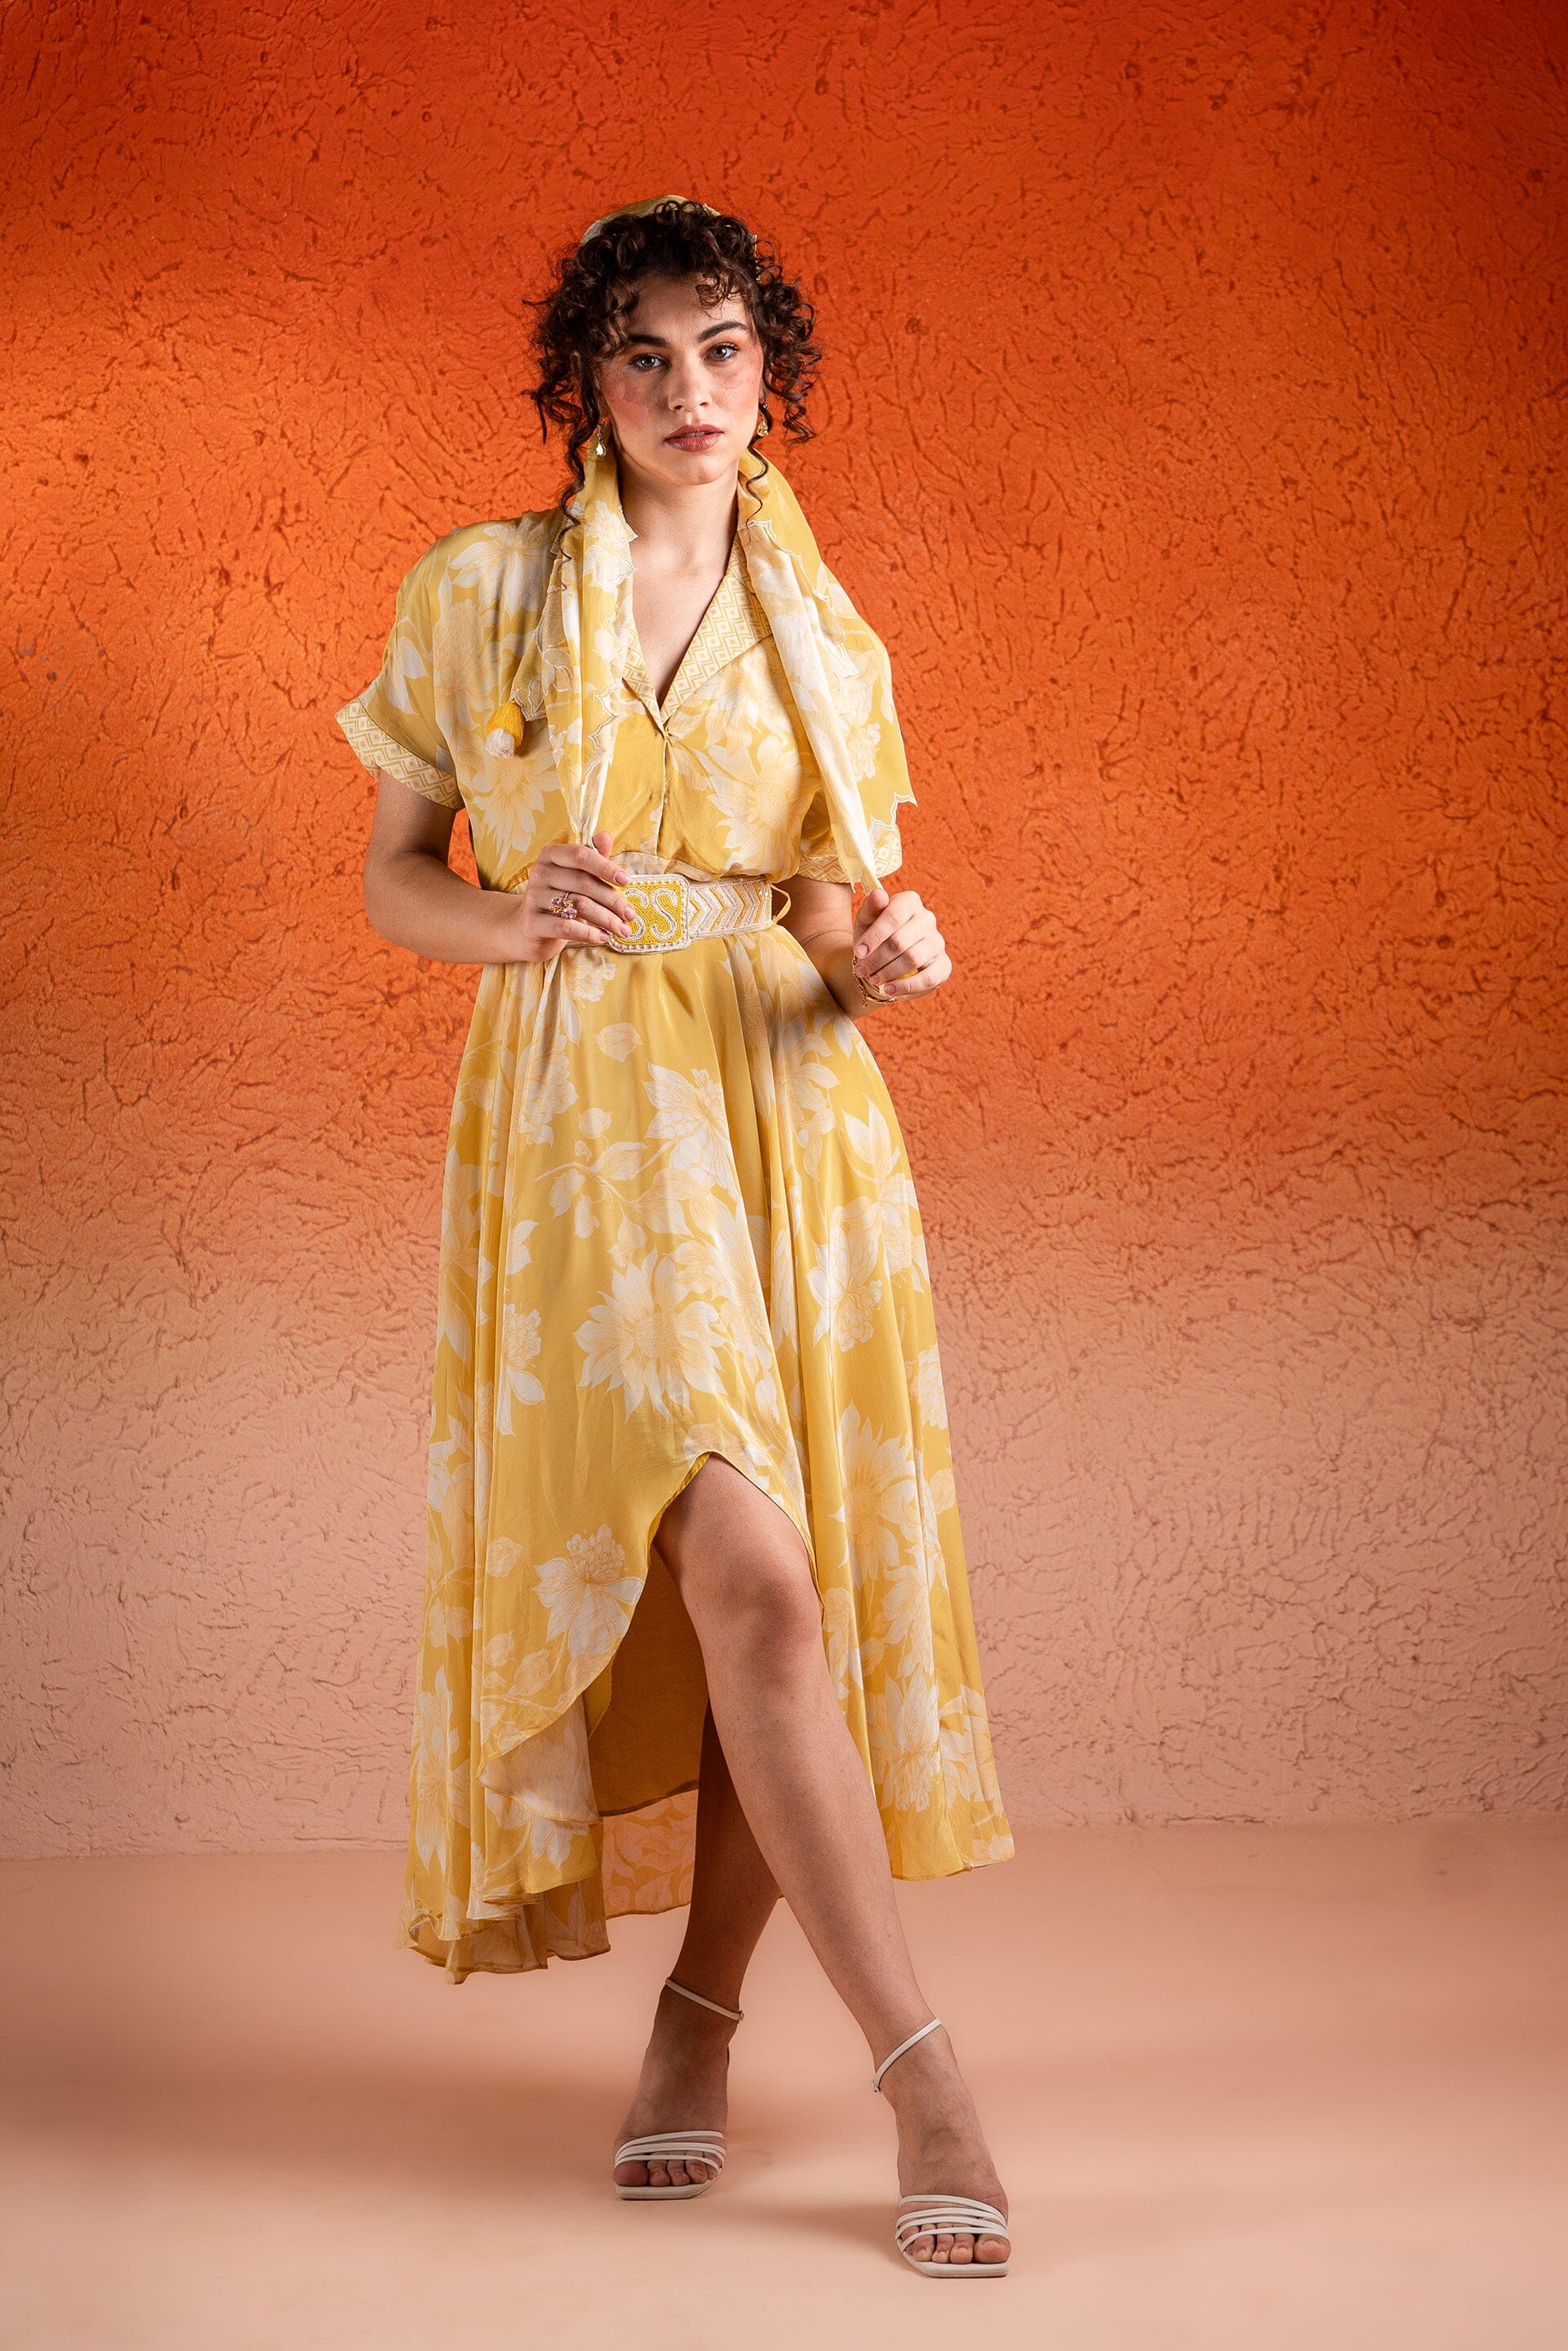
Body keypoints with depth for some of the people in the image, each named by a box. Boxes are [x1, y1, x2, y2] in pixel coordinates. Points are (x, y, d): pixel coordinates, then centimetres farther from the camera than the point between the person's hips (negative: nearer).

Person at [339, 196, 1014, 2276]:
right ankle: (921, 2068, -11)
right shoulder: (478, 593, 5)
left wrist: (886, 949, -7)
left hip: (794, 1108, 4)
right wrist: (517, 919, -13)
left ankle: (701, 2011, 18)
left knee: (804, 1588, -1)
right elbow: (394, 875, 8)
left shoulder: (825, 641, 12)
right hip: (583, 1117, -3)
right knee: (744, 1574, -16)